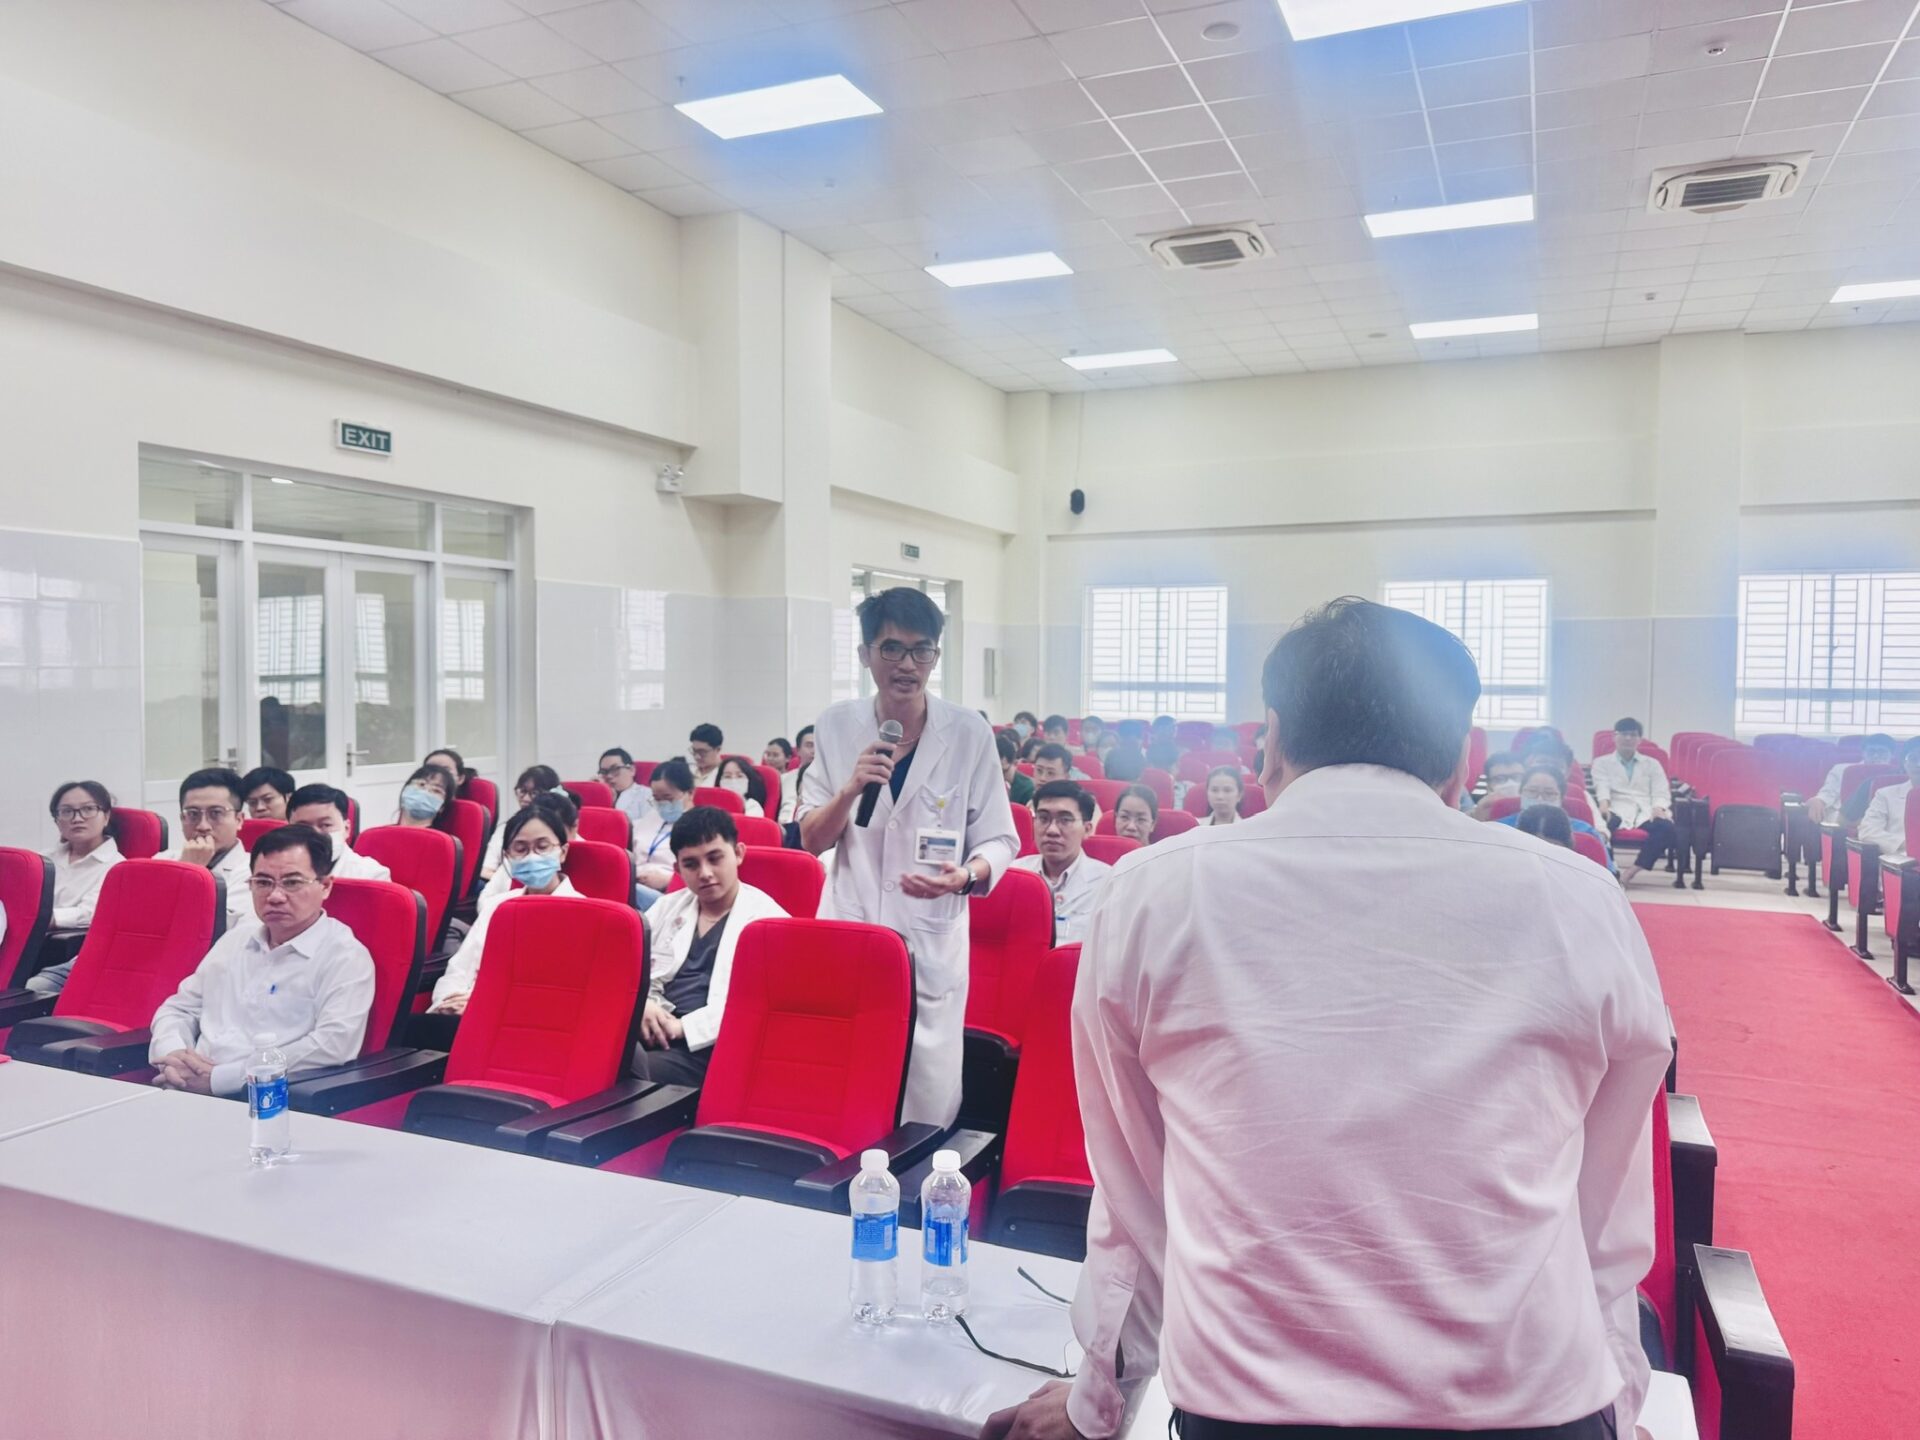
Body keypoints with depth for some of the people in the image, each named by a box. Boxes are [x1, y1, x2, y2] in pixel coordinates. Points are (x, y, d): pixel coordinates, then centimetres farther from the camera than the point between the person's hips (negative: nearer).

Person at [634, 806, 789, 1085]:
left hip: (707, 1046, -5)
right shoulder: (667, 907, 23)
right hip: (653, 1032, 6)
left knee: (641, 1072, -37)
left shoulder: (769, 920, 2)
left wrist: (683, 1026, -16)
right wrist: (641, 1004, -4)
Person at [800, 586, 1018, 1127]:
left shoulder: (969, 734, -3)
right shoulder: (836, 727, 2)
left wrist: (967, 874, -20)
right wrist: (851, 789, -13)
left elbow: (999, 840, 1)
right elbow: (811, 840, 6)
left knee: (929, 1109, 2)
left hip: (932, 945, -1)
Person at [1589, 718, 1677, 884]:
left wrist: (1658, 808, -14)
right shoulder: (1601, 763, 20)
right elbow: (1602, 787, 0)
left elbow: (1661, 792, 11)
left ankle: (1632, 870, -33)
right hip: (1617, 810, -2)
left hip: (1646, 811, 2)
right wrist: (1603, 804, -23)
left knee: (1666, 827, -34)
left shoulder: (1652, 763, 25)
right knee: (1599, 823, -39)